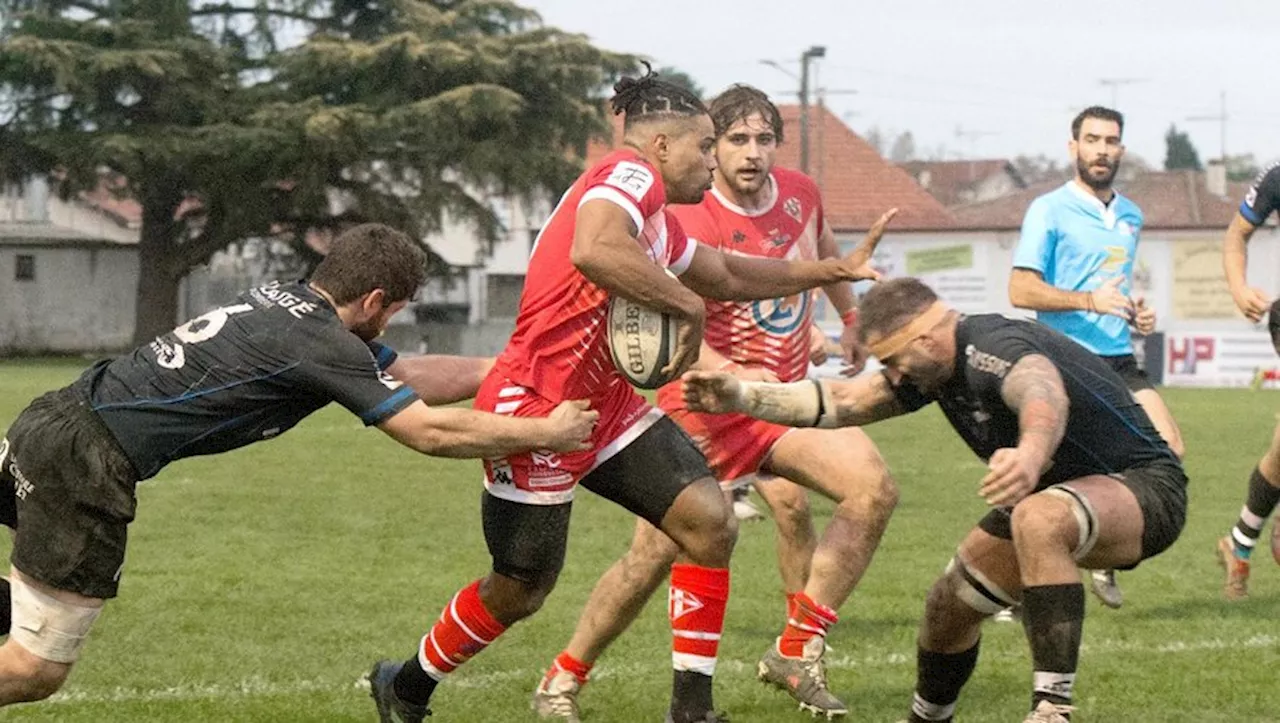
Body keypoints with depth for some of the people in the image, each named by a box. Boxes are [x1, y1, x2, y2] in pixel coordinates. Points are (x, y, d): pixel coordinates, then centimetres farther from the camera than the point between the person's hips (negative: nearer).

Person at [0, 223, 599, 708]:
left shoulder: (290, 302, 14)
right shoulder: (323, 344, -12)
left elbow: (409, 378, 23)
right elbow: (431, 432, -9)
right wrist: (544, 433, 2)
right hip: (86, 462, -9)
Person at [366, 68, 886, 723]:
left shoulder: (659, 222, 16)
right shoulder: (630, 174, -14)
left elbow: (732, 276, 33)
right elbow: (593, 251, -36)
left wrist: (838, 270, 31)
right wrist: (688, 306, -27)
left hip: (606, 402, 10)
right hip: (535, 407, -10)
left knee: (710, 522, -6)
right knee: (520, 590, 3)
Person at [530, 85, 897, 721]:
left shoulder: (800, 194, 2)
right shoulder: (690, 221, -19)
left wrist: (851, 319, 37)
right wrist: (729, 375, -43)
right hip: (708, 405, -5)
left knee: (873, 493, -17)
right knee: (654, 554, -7)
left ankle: (798, 652, -10)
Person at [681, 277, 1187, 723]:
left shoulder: (998, 349, -30)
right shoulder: (930, 368, 0)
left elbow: (1045, 397, -53)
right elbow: (841, 401, 11)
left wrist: (1031, 455, -75)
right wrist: (743, 397, 2)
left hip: (1143, 487, -10)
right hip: (1060, 487, 10)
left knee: (1039, 520, -40)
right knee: (951, 605, 12)